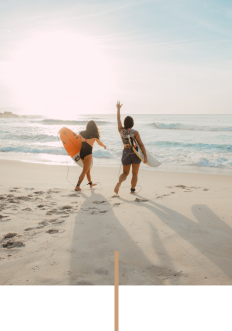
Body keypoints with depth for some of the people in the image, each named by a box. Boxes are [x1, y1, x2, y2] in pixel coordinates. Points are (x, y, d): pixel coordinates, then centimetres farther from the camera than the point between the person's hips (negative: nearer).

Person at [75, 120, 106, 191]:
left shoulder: (82, 133, 2)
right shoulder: (94, 135, -7)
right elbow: (100, 143, 8)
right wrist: (104, 146, 28)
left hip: (81, 153, 6)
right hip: (88, 153, -6)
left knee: (88, 169, 22)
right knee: (85, 171, 0)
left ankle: (90, 184, 38)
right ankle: (77, 186, -7)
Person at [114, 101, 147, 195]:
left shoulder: (121, 131, -4)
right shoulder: (135, 132, -14)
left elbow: (118, 119, 10)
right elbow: (141, 144, -16)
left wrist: (118, 109, 21)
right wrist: (145, 156, -13)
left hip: (126, 153, 3)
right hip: (136, 154, -3)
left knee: (125, 173, 14)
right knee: (135, 173, 14)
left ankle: (119, 183, -15)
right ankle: (132, 190, 18)